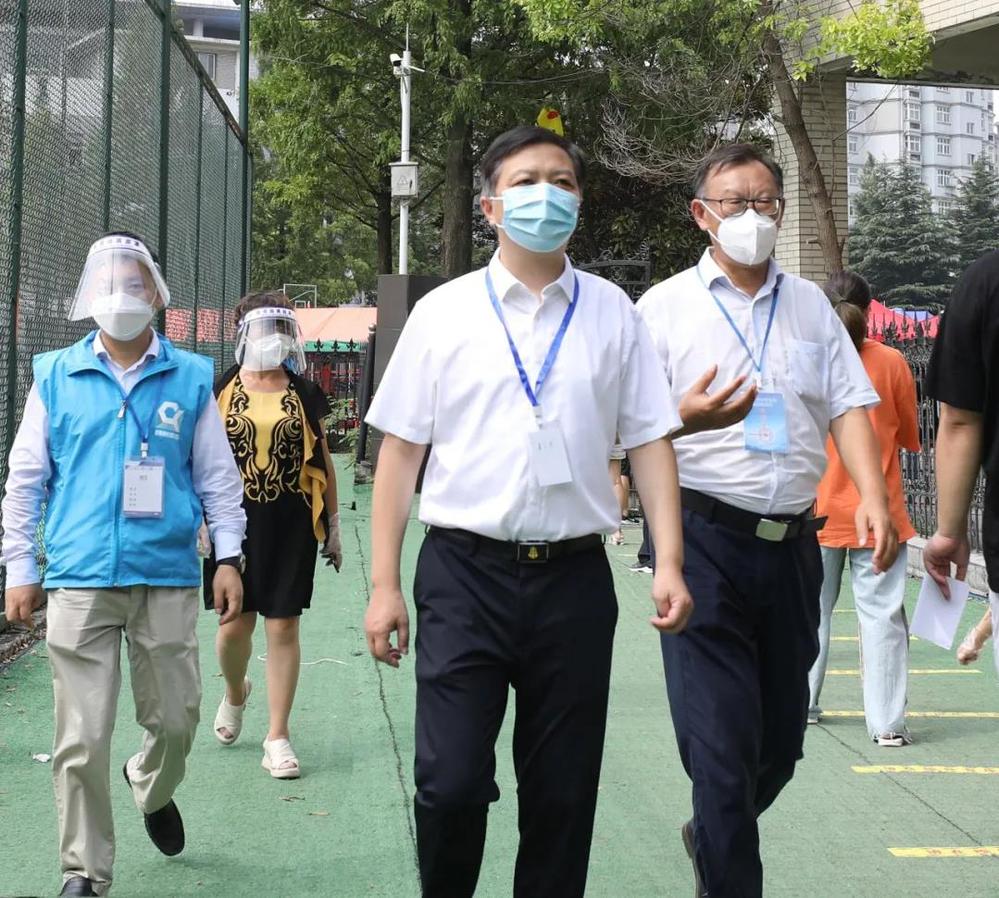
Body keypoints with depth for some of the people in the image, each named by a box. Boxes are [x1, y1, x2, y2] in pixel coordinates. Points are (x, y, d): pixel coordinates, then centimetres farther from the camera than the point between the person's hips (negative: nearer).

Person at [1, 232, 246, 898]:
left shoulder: (190, 378, 7)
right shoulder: (56, 377, 6)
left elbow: (218, 475, 11)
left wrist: (228, 556, 4)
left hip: (168, 577, 1)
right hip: (80, 580, -1)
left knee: (175, 717, 9)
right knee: (82, 736, 0)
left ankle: (153, 791, 43)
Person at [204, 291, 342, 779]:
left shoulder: (305, 395, 6)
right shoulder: (221, 390, 2)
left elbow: (322, 461, 11)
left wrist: (332, 524, 9)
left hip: (290, 526, 1)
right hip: (235, 522, 0)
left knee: (283, 627, 1)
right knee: (234, 624, 4)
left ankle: (278, 738, 11)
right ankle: (235, 693, 39)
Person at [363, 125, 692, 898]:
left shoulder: (613, 314, 6)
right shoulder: (443, 313, 3)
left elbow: (650, 443, 5)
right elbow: (401, 450, 3)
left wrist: (670, 562, -6)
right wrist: (384, 584, -1)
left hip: (575, 579, 1)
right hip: (465, 573, -1)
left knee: (563, 794, 9)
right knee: (450, 784, -3)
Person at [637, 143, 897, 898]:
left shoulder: (811, 305, 13)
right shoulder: (666, 307, 2)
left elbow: (848, 406, 6)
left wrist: (875, 498, -10)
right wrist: (684, 420, -25)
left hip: (792, 541, 4)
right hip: (705, 538, -4)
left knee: (780, 741, 14)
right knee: (723, 744, -7)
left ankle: (713, 837, 41)